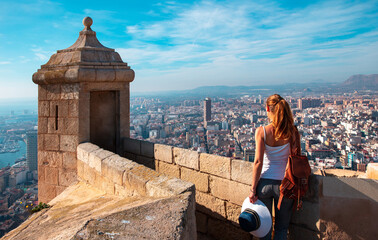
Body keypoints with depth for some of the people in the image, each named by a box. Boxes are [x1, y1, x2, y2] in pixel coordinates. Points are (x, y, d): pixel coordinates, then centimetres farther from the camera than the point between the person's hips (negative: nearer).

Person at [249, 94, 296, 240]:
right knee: (282, 228, 18)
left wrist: (253, 189, -7)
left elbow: (258, 162, -13)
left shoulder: (261, 131, -12)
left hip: (264, 183, -1)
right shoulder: (291, 131, -8)